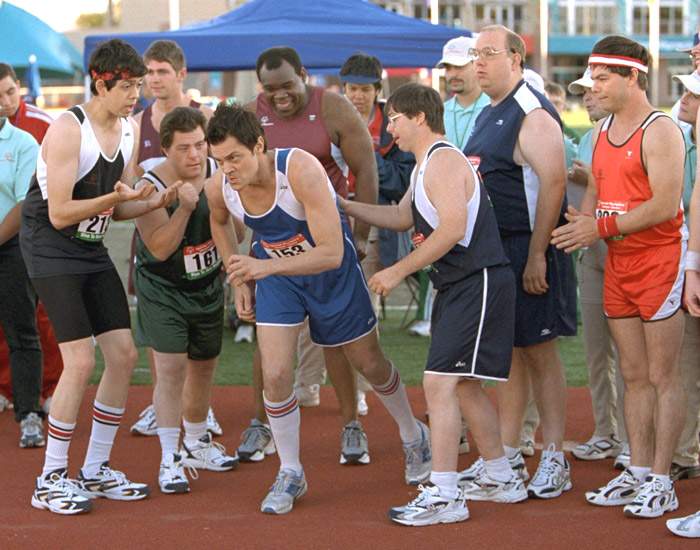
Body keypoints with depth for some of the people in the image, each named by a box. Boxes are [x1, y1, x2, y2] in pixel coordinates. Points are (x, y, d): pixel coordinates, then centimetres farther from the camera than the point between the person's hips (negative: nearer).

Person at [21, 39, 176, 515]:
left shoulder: (130, 131, 4)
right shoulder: (68, 130, -21)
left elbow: (116, 209, 9)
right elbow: (59, 215, -22)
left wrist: (152, 202, -10)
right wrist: (116, 197, -30)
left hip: (93, 252, 8)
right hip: (51, 249, -8)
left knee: (124, 355, 3)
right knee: (81, 361, -15)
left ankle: (96, 470, 16)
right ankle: (50, 481, -5)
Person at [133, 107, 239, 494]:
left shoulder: (217, 172, -9)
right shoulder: (152, 187, -24)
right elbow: (160, 249, -30)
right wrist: (184, 207, -39)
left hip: (208, 285, 5)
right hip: (162, 290, -5)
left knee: (204, 366, 16)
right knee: (171, 368, -14)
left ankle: (196, 444, 37)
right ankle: (170, 459, -6)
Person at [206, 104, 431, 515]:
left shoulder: (301, 170, -37)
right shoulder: (219, 188, -21)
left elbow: (331, 253, -38)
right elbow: (219, 223, 8)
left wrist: (266, 266, -49)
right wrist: (240, 282, 5)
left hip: (332, 271, -3)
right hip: (275, 272, 3)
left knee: (369, 363, 15)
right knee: (275, 375, -11)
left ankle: (414, 437, 42)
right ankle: (290, 474, 8)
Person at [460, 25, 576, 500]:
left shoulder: (533, 114, -13)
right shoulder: (487, 116, 16)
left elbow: (553, 184, -20)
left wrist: (536, 257, -23)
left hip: (527, 251, -9)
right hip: (490, 250, 9)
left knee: (539, 352, -4)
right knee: (508, 353, 12)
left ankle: (555, 461, 2)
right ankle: (507, 455, 18)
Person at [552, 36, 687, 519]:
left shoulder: (660, 131, -13)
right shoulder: (602, 131, 14)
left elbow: (665, 205, -21)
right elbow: (595, 190, 19)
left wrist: (601, 227, -19)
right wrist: (582, 221, -3)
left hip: (659, 259, -8)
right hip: (618, 262, 8)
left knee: (663, 377, -3)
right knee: (634, 376, 11)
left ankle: (662, 483, 0)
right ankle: (639, 474, 17)